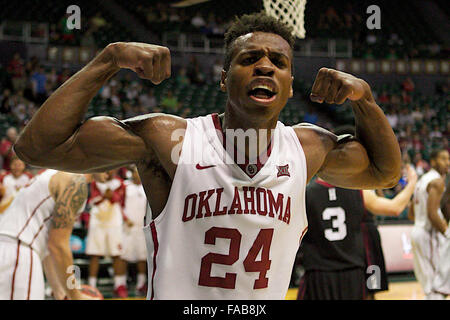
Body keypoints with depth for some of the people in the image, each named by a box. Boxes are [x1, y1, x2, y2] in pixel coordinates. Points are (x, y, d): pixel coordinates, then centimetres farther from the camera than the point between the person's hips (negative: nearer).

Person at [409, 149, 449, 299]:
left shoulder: (423, 180, 17)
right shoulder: (437, 181, -12)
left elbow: (411, 214, 22)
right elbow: (432, 213, -24)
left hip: (418, 230, 10)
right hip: (430, 235, -10)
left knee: (432, 284, 17)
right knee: (437, 287, -10)